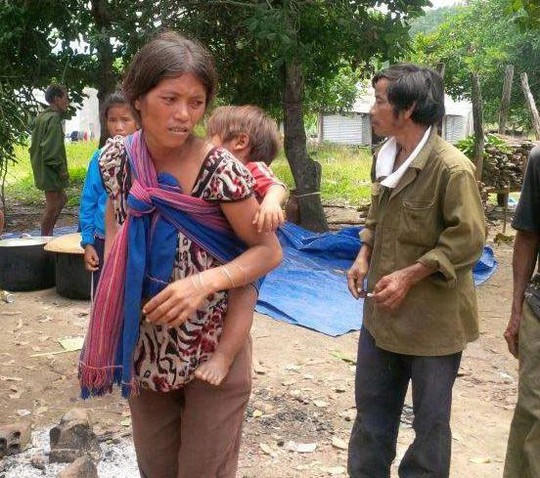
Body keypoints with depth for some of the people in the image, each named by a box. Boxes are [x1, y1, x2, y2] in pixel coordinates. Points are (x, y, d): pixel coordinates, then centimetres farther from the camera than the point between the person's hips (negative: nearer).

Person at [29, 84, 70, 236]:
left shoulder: (41, 117, 12)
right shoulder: (54, 119, -18)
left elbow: (34, 146, 17)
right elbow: (52, 149, -24)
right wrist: (62, 169, -16)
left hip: (41, 169, 10)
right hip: (51, 171, -10)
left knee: (61, 199, 21)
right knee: (52, 206, -1)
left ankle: (47, 234, 25)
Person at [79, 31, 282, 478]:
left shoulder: (220, 169, -21)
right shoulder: (117, 157, -7)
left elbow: (270, 251, -13)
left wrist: (205, 281, -29)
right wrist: (115, 292, 3)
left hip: (213, 352, -4)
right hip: (145, 350, 4)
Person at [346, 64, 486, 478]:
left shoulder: (452, 168, -20)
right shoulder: (386, 157, 5)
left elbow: (468, 240, -18)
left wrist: (409, 276, -21)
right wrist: (365, 256, 3)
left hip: (433, 317, -7)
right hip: (383, 311, 8)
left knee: (430, 419, 11)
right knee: (372, 408, 20)